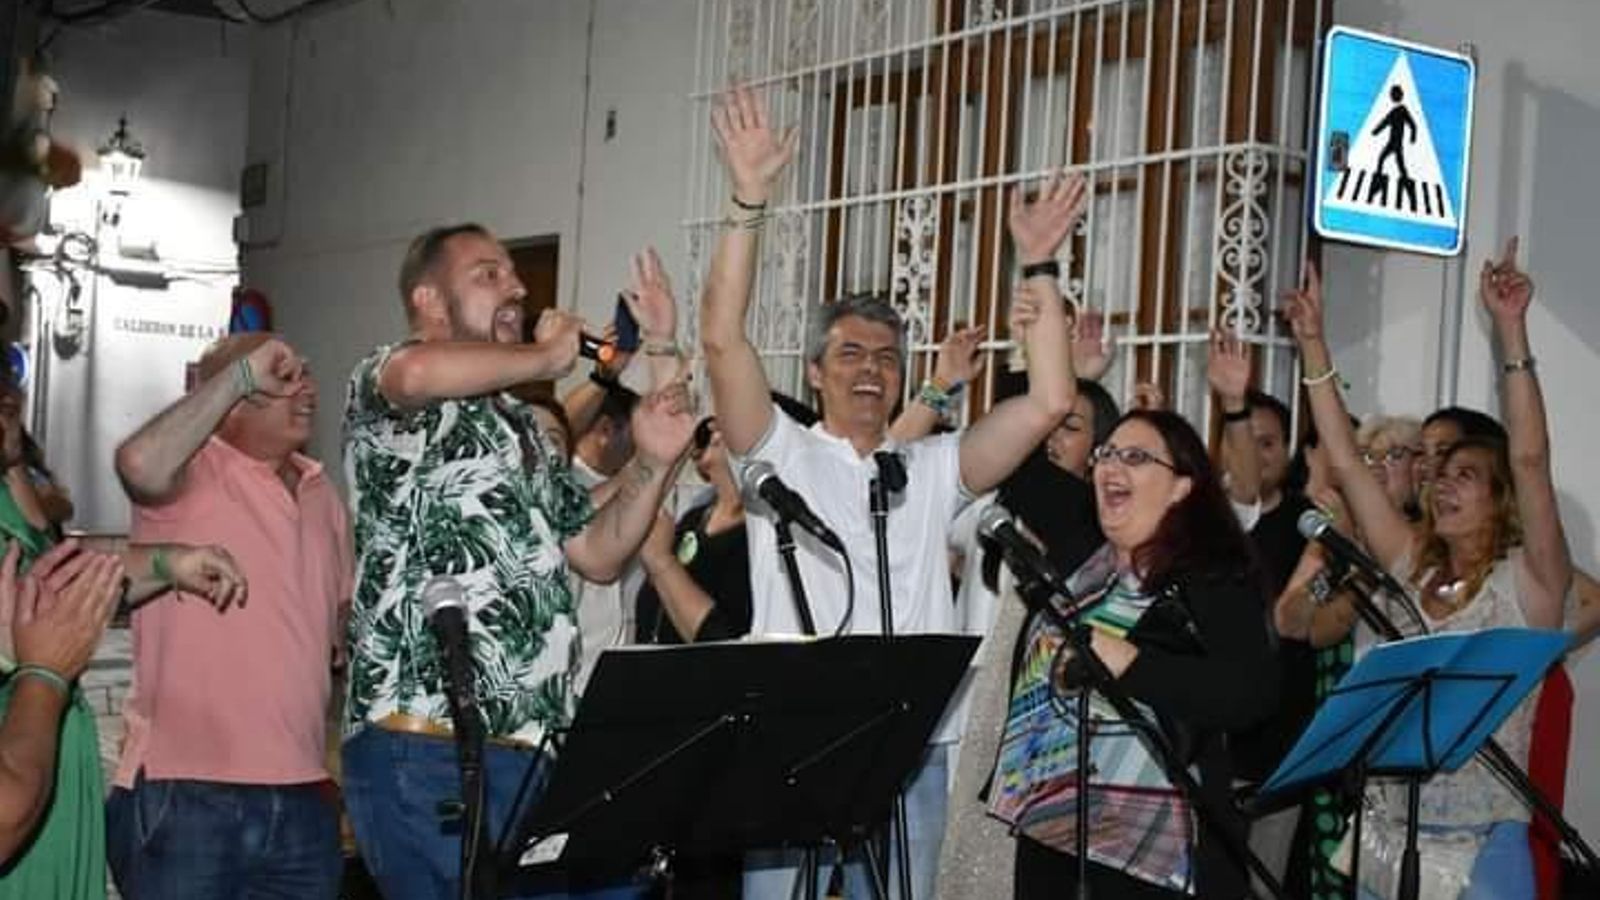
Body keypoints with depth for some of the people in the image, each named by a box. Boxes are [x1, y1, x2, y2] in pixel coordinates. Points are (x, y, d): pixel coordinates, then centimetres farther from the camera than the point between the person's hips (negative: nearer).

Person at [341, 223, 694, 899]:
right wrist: (547, 357, -9)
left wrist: (653, 464, 6)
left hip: (532, 751, 8)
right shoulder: (383, 388, 0)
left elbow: (597, 555, 23)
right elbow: (420, 372, -26)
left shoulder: (522, 428, 25)